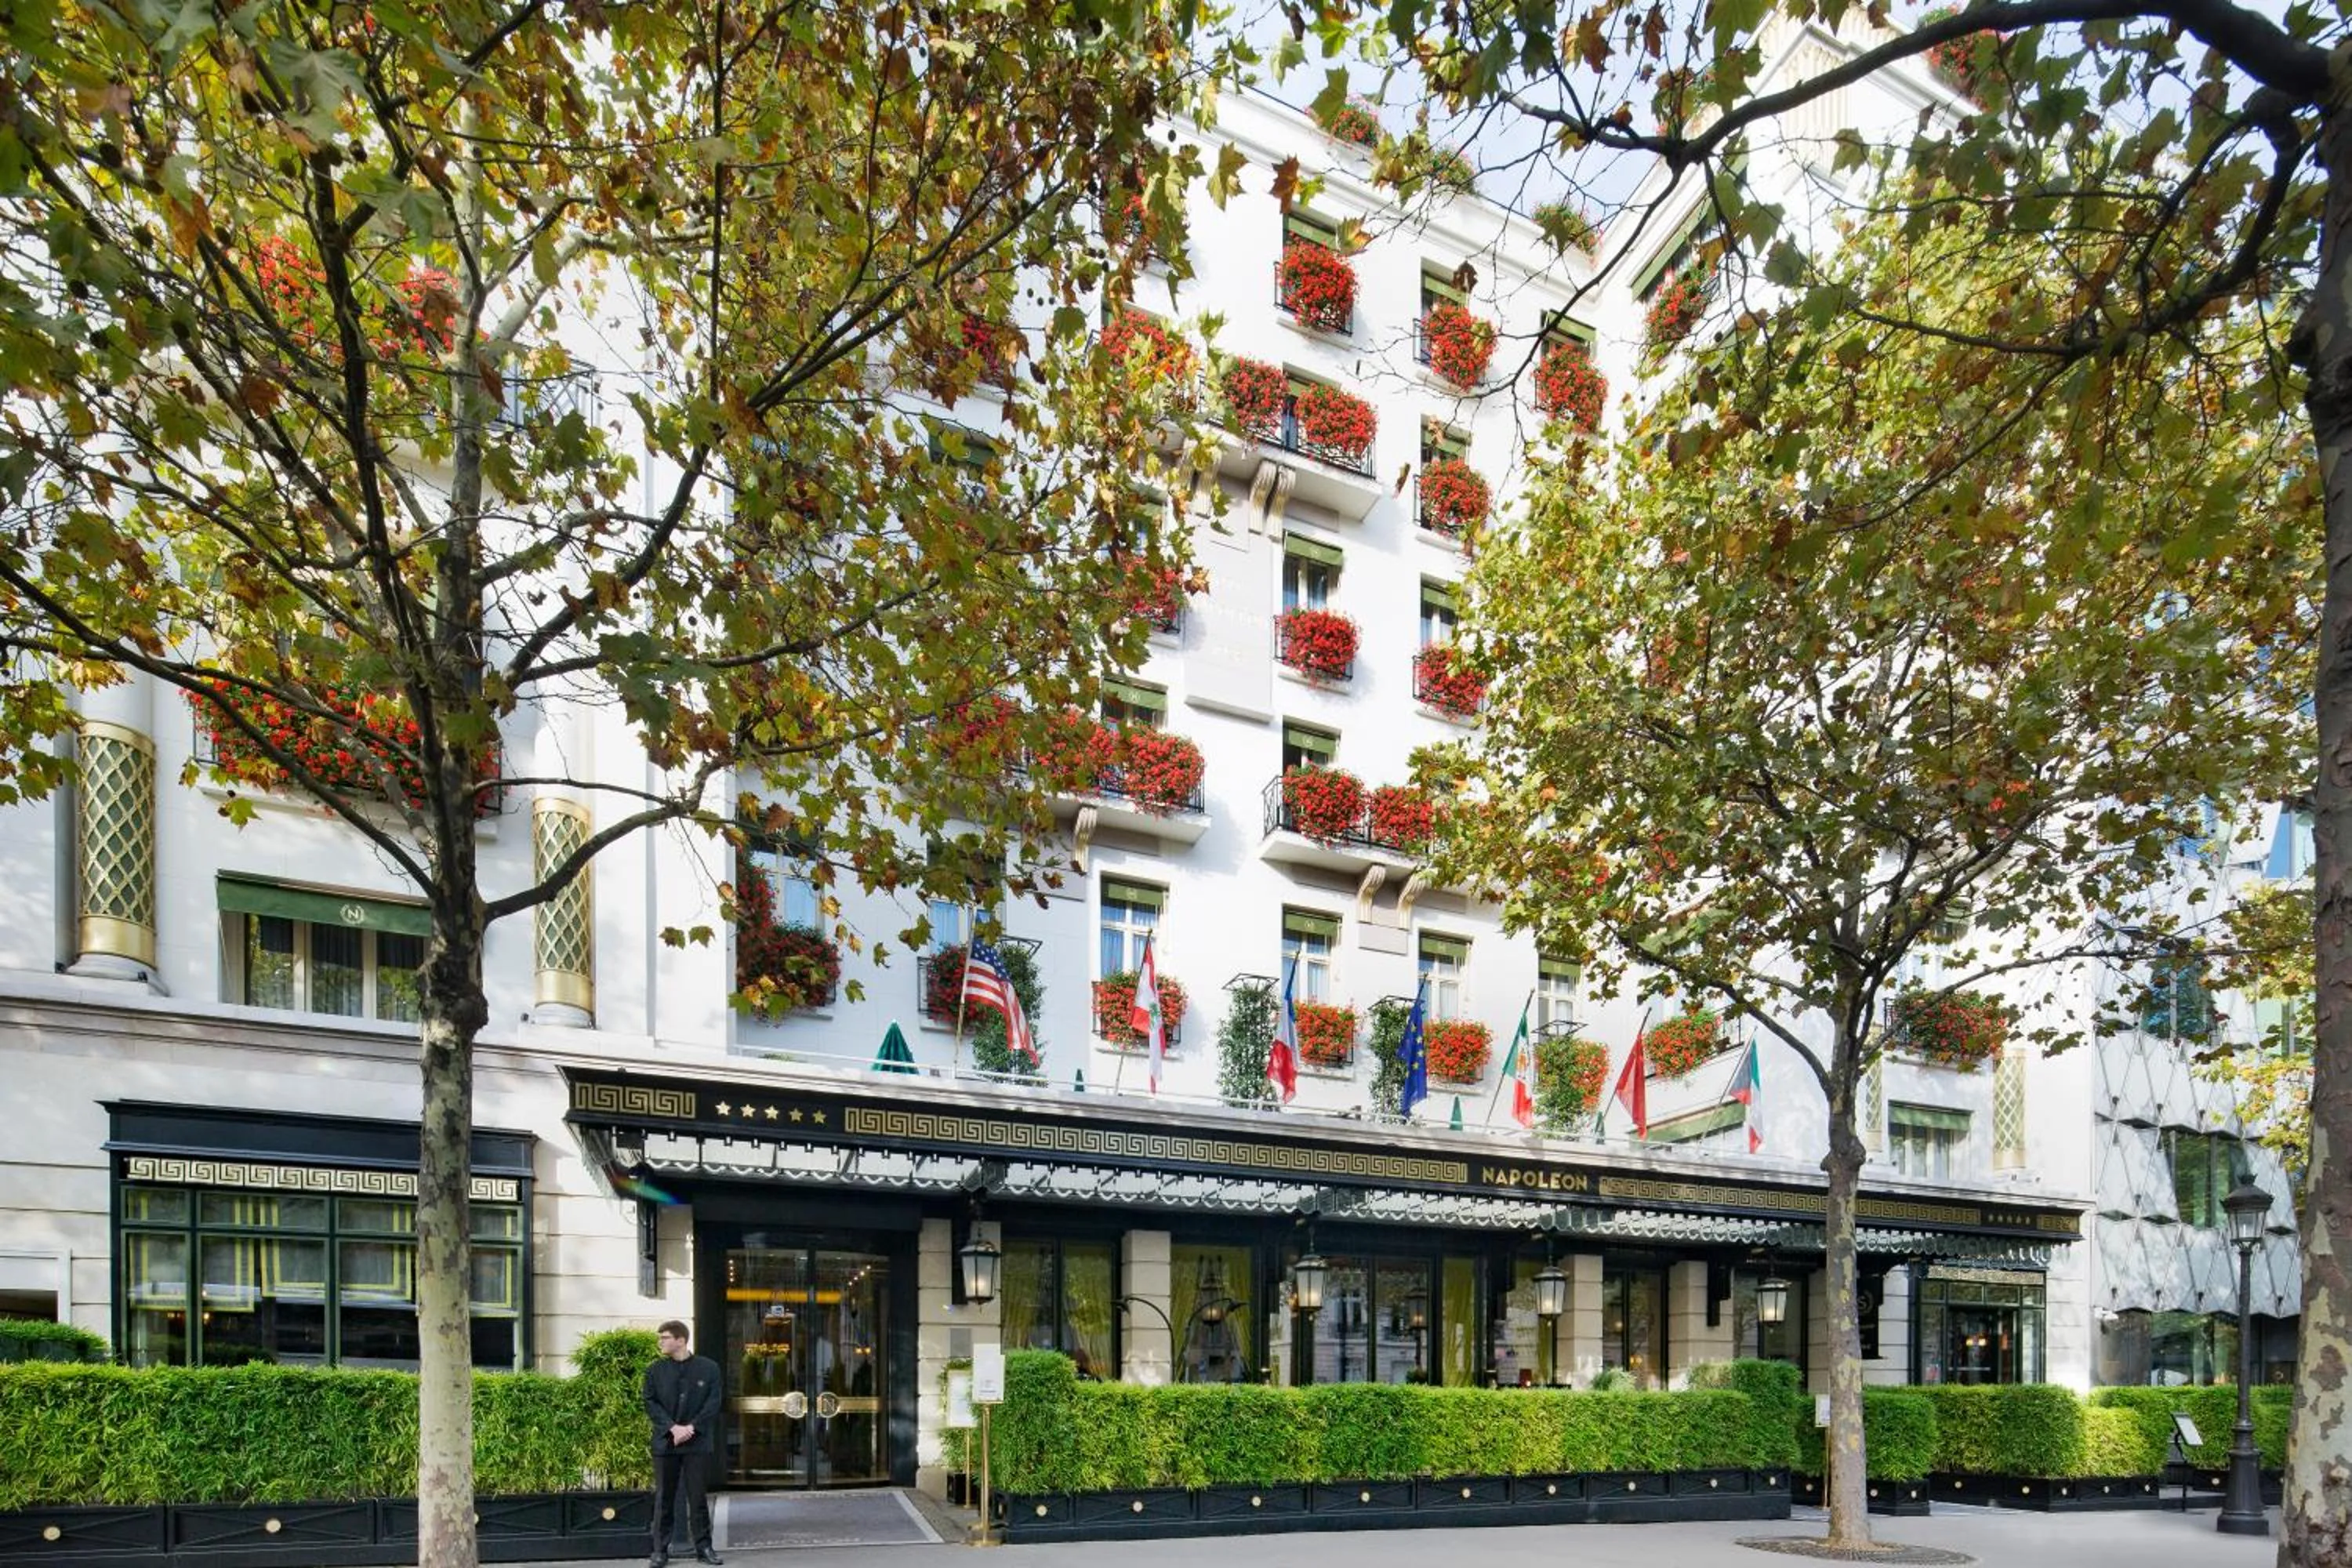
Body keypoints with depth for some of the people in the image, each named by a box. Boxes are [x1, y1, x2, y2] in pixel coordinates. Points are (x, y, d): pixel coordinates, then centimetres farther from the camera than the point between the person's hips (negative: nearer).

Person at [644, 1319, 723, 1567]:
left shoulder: (708, 1368, 1)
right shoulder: (655, 1371, 5)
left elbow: (713, 1403, -2)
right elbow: (651, 1404, 0)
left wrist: (692, 1428, -14)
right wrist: (672, 1428, -13)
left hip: (696, 1442, -1)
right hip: (665, 1442, 1)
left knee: (698, 1496, 2)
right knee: (664, 1498, 4)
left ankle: (703, 1547, 9)